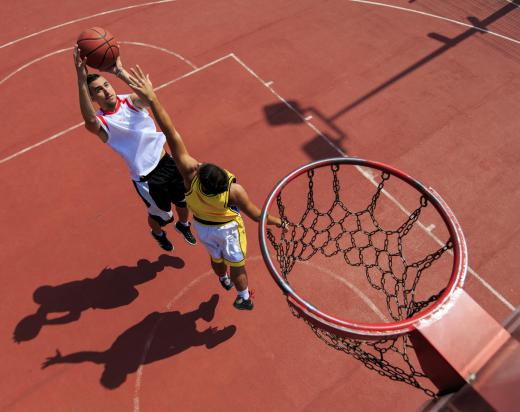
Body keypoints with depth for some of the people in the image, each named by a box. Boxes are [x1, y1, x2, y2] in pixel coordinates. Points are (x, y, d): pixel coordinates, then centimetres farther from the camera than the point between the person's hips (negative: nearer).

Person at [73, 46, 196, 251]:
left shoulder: (129, 101, -5)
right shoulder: (101, 122, -16)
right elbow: (90, 122, -43)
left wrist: (120, 71, -43)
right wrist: (82, 80, -51)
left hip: (166, 162, 4)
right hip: (145, 178, -4)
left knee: (184, 201, 23)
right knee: (160, 215, 18)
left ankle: (183, 225, 59)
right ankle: (158, 233, 56)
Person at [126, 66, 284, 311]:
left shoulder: (190, 173, -39)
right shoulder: (234, 191, -40)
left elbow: (171, 135, -44)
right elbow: (256, 215, -25)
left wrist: (151, 98, -47)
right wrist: (278, 222, -7)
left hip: (202, 227, 3)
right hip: (227, 228, -3)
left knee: (216, 258, 31)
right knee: (236, 264, 20)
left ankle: (224, 281, 62)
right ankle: (245, 298, 45)